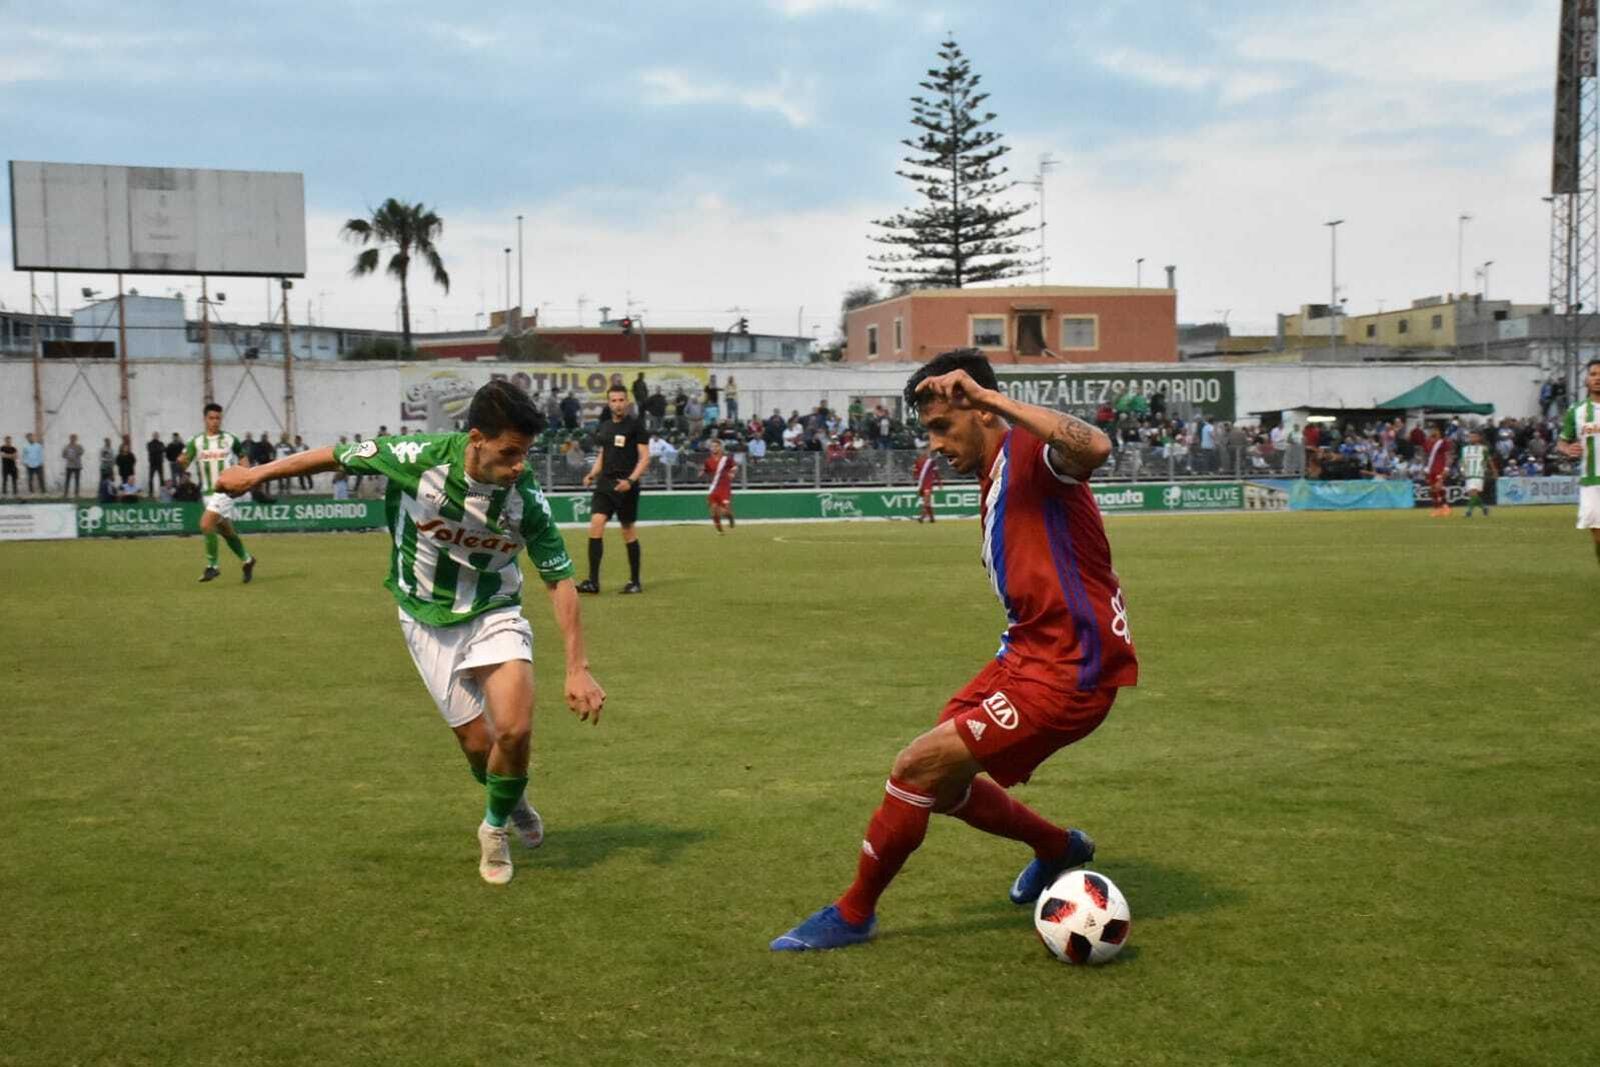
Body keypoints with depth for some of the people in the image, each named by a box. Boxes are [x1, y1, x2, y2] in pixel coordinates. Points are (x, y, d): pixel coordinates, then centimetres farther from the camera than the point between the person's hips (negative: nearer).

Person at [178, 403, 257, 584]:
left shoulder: (230, 440, -1)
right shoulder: (196, 442, 4)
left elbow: (243, 458, 13)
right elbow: (185, 464, -2)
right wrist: (181, 460, -26)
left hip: (225, 490, -4)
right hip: (207, 492, 4)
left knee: (206, 524, -21)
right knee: (226, 530, 13)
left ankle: (212, 566, -10)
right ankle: (246, 560, 33)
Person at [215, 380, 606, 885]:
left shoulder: (527, 497, -22)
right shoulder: (420, 457, -26)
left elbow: (559, 579, -12)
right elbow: (341, 456, -8)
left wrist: (577, 667, -18)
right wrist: (256, 474, 5)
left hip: (495, 613, 0)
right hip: (428, 621, 0)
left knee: (514, 730, -19)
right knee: (477, 743, 1)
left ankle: (497, 826, 12)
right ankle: (513, 802, 37)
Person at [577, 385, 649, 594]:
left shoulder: (635, 424, -4)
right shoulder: (605, 426, 13)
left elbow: (645, 457, -7)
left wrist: (631, 480, -20)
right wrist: (592, 474, 6)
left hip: (626, 485, -4)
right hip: (605, 482, 5)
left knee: (627, 531, 2)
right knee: (595, 524, -11)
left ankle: (635, 582, 16)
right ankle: (593, 581, -10)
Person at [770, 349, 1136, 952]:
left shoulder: (1030, 452, -15)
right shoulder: (994, 477, 14)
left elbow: (1094, 448, -40)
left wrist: (990, 395, -36)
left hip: (1068, 674, -10)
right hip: (1026, 653, 10)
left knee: (918, 766, -12)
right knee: (940, 784, 16)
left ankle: (854, 914, 8)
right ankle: (1059, 849, 39)